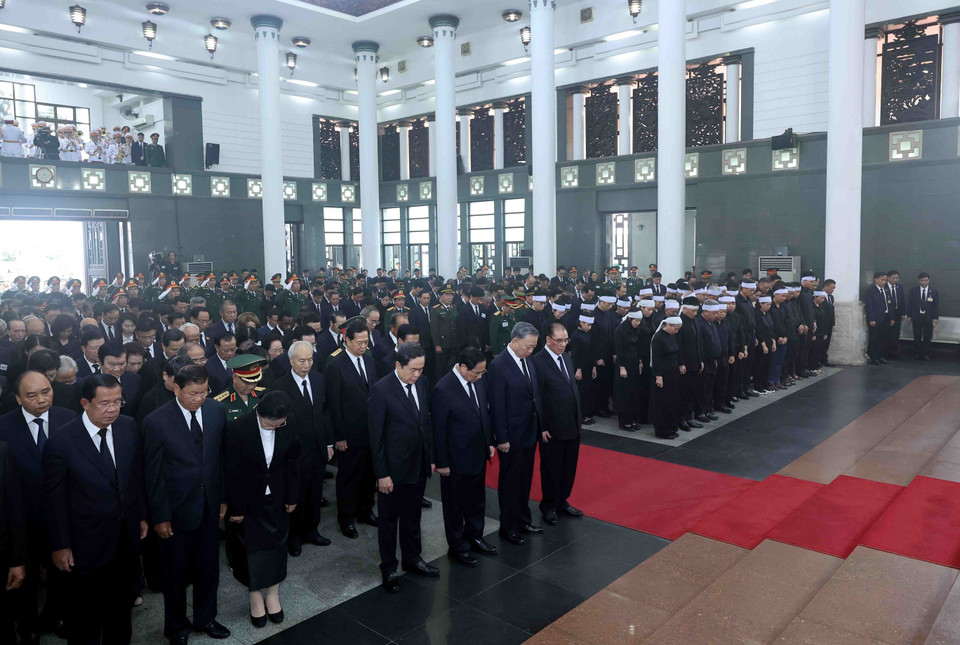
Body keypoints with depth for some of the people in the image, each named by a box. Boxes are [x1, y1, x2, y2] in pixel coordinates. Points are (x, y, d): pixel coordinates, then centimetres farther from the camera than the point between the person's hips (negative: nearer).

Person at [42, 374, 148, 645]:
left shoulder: (128, 427, -7)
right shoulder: (60, 442, -20)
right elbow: (54, 498, -13)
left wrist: (142, 515, 8)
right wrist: (60, 546, -8)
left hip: (125, 538, 4)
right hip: (87, 543, -4)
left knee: (121, 604, 24)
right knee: (85, 613, 15)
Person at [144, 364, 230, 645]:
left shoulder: (216, 411, -6)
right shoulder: (157, 421, -18)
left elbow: (221, 456, 3)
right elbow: (154, 474, -12)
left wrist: (223, 497, 6)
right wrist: (160, 516, -9)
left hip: (209, 505, 4)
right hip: (177, 509, -3)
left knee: (209, 568, 18)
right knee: (176, 573, 16)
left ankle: (205, 618, 41)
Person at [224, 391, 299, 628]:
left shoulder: (287, 429, -12)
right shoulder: (237, 429, -22)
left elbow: (292, 463, 0)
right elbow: (232, 472, -15)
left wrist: (292, 497, 3)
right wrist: (236, 508, -11)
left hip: (277, 500, 3)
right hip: (248, 501, -3)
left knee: (276, 543, 12)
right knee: (251, 546, 9)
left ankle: (272, 593, 30)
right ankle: (256, 597, 27)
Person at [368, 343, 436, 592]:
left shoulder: (421, 384, 1)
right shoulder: (381, 390, -18)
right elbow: (376, 436, -15)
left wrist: (431, 458, 10)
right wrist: (382, 473, -15)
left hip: (419, 466, 6)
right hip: (394, 468, -6)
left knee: (413, 516, 21)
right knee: (389, 519, 12)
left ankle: (412, 559, 38)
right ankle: (388, 568, 28)